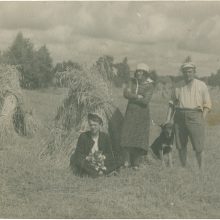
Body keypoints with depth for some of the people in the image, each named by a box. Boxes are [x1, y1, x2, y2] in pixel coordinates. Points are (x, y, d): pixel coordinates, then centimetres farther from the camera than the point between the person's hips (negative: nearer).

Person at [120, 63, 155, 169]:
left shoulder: (149, 85, -3)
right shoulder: (132, 82, 9)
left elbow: (145, 101, -14)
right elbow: (126, 93, -6)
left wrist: (132, 97, -7)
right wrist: (138, 97, -13)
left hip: (142, 113, -3)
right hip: (130, 112, 3)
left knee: (140, 137, -5)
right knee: (127, 135, -6)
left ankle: (136, 163, 3)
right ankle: (127, 161, 1)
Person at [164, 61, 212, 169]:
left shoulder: (201, 85, 4)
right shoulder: (177, 86, 11)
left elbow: (207, 104, 2)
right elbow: (172, 103, 14)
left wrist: (202, 120, -8)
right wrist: (168, 119, 6)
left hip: (195, 116, -3)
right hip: (179, 117, 3)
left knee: (198, 145, -4)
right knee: (181, 145, 7)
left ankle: (200, 167, 12)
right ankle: (183, 167, 18)